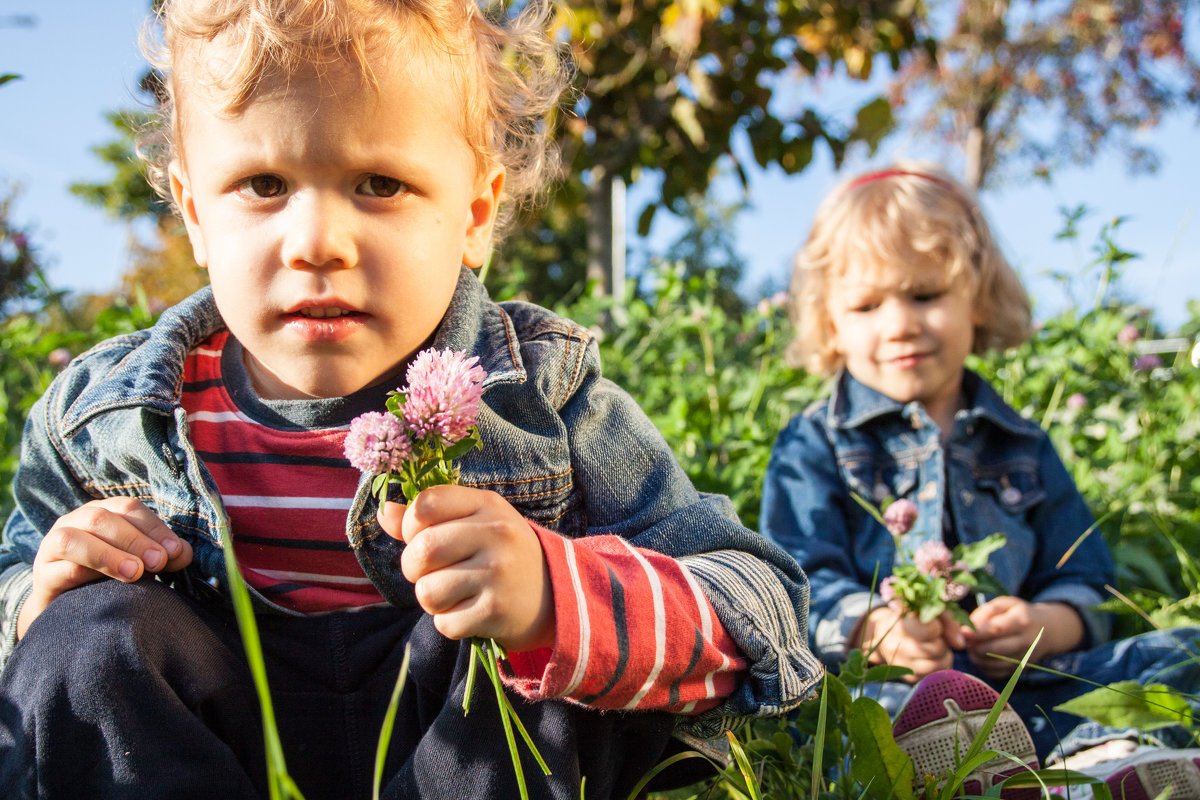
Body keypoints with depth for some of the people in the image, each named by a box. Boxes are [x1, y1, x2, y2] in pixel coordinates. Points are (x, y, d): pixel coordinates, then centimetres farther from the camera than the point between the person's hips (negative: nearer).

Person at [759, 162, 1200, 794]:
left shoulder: (1022, 446, 22)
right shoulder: (812, 447, 10)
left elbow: (1079, 582, 17)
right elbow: (805, 586, -3)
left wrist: (1043, 624, -10)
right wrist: (877, 629, -27)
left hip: (1020, 688, 3)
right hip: (884, 688, -3)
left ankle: (1099, 759, -46)